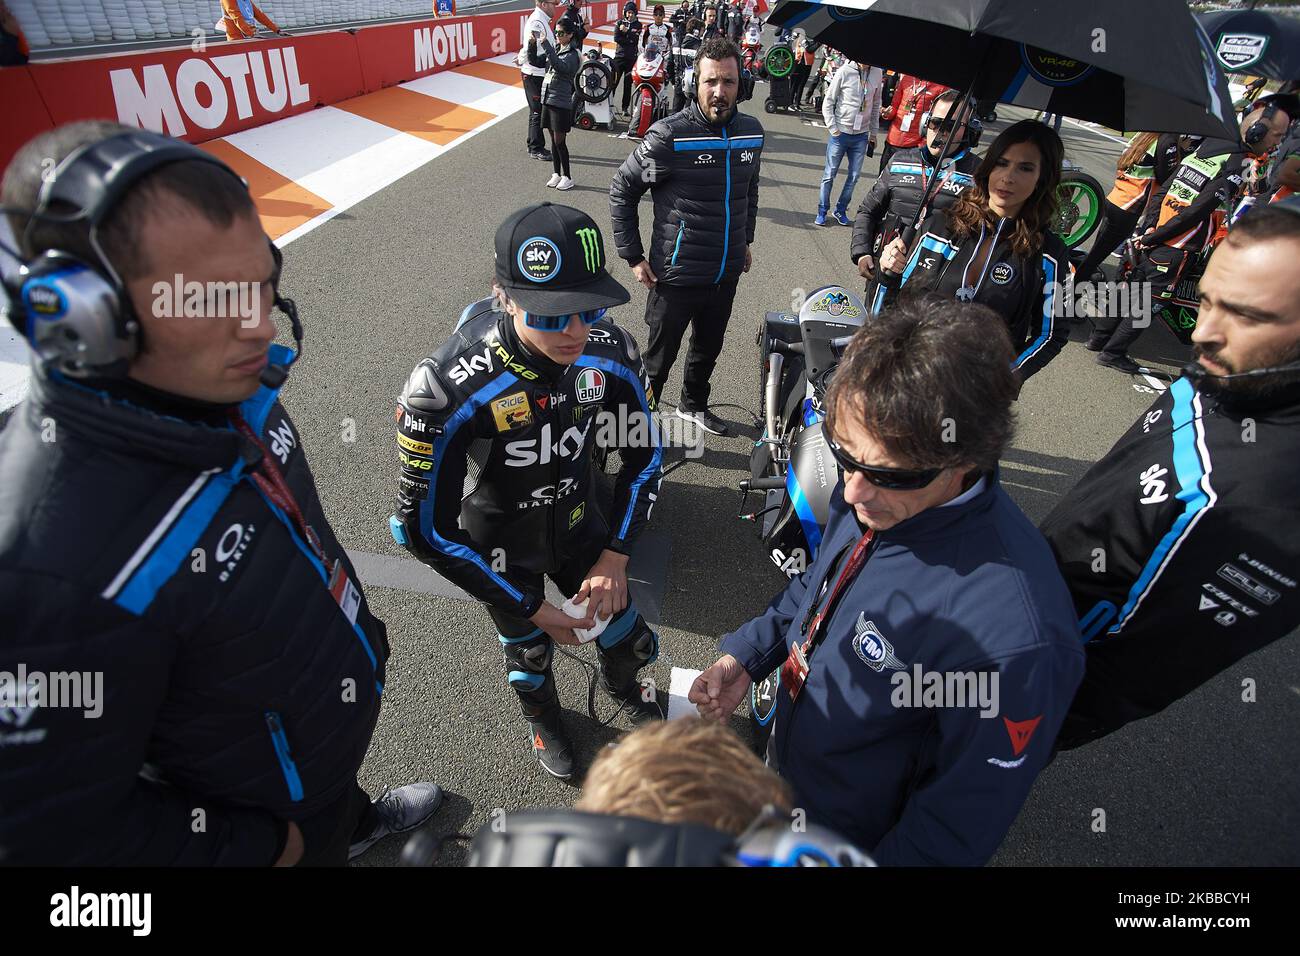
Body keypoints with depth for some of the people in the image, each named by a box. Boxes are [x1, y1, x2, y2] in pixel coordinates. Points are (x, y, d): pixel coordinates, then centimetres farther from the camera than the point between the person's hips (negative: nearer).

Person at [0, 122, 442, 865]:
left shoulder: (220, 389, -19)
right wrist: (267, 847, -16)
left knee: (339, 795, 36)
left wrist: (353, 631, 13)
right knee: (320, 836, 27)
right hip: (256, 816, -6)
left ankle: (358, 824, 68)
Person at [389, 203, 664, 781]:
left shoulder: (610, 352, -22)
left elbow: (644, 457, -5)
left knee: (627, 638, 17)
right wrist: (530, 607, -18)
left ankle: (621, 687, 58)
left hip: (582, 522, 3)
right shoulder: (448, 387, -35)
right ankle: (542, 718, 59)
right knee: (529, 651, 20)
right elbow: (425, 529, -25)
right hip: (503, 544, -3)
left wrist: (615, 559, -12)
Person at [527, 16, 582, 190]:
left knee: (559, 141, -4)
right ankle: (556, 174, 21)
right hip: (547, 99, 7)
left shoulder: (573, 55, -9)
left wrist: (545, 45, -31)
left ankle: (567, 177, 6)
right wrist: (532, 44, -7)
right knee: (553, 140, 12)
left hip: (561, 102, -7)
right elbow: (534, 61, 9)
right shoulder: (554, 50, 11)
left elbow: (560, 66, -29)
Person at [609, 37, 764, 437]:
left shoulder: (751, 131, 1)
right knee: (659, 358, 9)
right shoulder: (670, 135, -16)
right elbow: (622, 189, -8)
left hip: (727, 274, 6)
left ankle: (693, 404, 47)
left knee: (709, 348, 23)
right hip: (676, 276, -5)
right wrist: (633, 256, -10)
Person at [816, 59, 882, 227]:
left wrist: (873, 133, 11)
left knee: (854, 176, 7)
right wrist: (833, 129, -9)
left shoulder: (876, 73, 2)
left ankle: (841, 210, 20)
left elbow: (876, 105, 10)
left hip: (861, 136, 3)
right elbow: (828, 103, -5)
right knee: (829, 175, 3)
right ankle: (822, 211, 15)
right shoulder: (844, 72, -9)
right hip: (840, 133, -3)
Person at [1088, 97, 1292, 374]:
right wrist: (1153, 238, -13)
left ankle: (1097, 338, 24)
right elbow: (1195, 212, -19)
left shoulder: (1204, 148, 11)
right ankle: (1112, 353, 8)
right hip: (1175, 250, -7)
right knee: (1150, 303, 4)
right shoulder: (1240, 166, -14)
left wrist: (1148, 229, 6)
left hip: (1152, 243, 7)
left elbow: (1161, 192, 9)